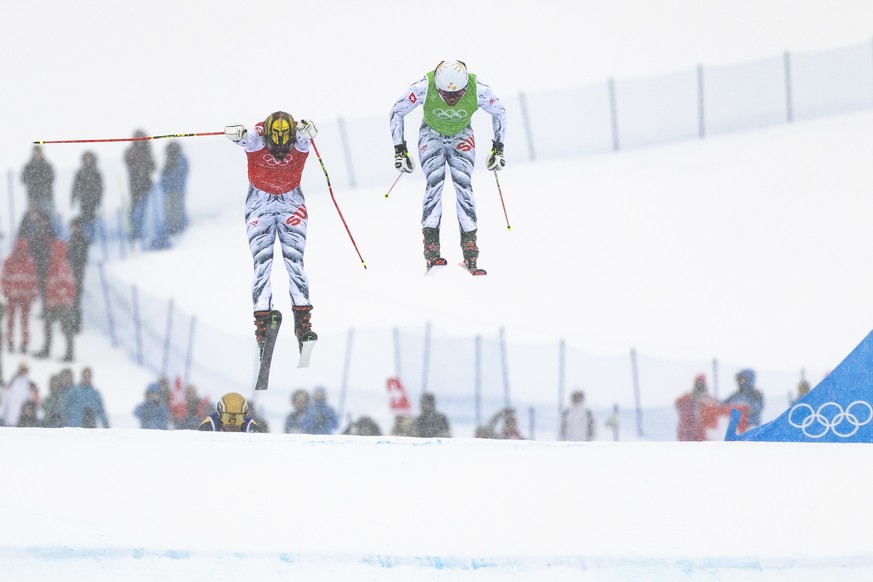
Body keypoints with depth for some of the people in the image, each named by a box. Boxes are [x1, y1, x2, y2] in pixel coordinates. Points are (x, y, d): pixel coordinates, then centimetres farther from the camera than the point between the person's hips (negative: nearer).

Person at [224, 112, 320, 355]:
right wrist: (237, 133, -70)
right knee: (262, 262, -10)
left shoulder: (299, 141, -22)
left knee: (295, 260, -11)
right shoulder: (255, 139, -24)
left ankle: (303, 323, -11)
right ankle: (262, 324, -11)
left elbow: (309, 133, -45)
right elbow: (243, 136, -46)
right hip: (260, 202, 0)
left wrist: (306, 129, -69)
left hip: (291, 201, 0)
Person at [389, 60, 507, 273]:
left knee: (463, 184, -18)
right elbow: (397, 112, -16)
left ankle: (470, 254, -17)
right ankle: (431, 249, -23)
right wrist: (400, 151, -15)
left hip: (461, 137, 1)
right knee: (435, 181, -22)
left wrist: (498, 149, -7)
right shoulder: (424, 87, -34)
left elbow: (499, 112, -9)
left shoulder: (478, 90, -31)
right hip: (432, 135, -1)